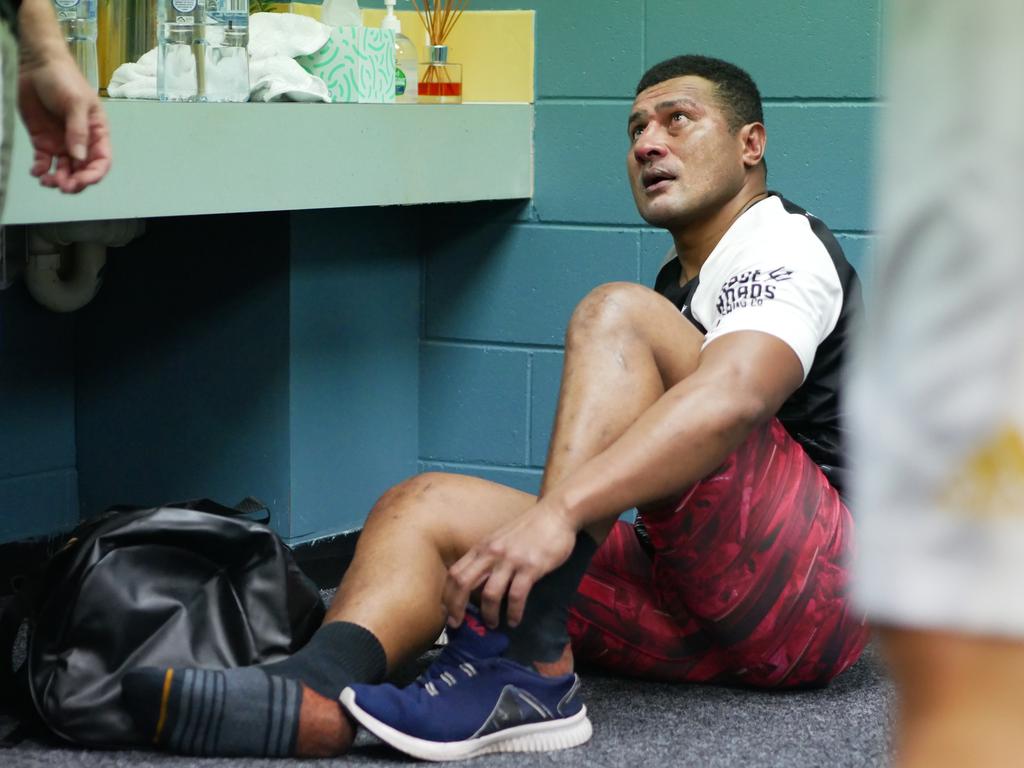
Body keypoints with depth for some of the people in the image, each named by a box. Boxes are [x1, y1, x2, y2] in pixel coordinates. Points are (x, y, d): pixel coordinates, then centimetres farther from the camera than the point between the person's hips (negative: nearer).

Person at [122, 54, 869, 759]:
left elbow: (730, 400, -27)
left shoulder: (781, 245, -4)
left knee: (619, 315, -23)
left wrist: (558, 512, -38)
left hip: (815, 591, -8)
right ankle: (316, 692, -39)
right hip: (700, 606, 8)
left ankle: (525, 668, -36)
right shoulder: (680, 284, 26)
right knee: (426, 503, -7)